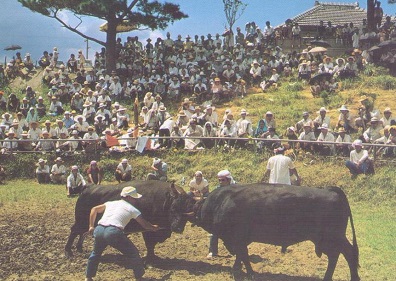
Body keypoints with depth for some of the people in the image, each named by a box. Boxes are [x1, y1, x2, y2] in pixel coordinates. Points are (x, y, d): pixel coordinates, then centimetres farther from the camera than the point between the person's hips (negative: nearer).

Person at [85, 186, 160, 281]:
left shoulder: (111, 203, 27)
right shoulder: (132, 209, 14)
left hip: (98, 230, 5)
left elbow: (94, 209, 31)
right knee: (133, 253, 12)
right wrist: (154, 228, 41)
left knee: (96, 252, 31)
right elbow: (145, 225, 21)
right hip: (113, 232, -5)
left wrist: (91, 226, 32)